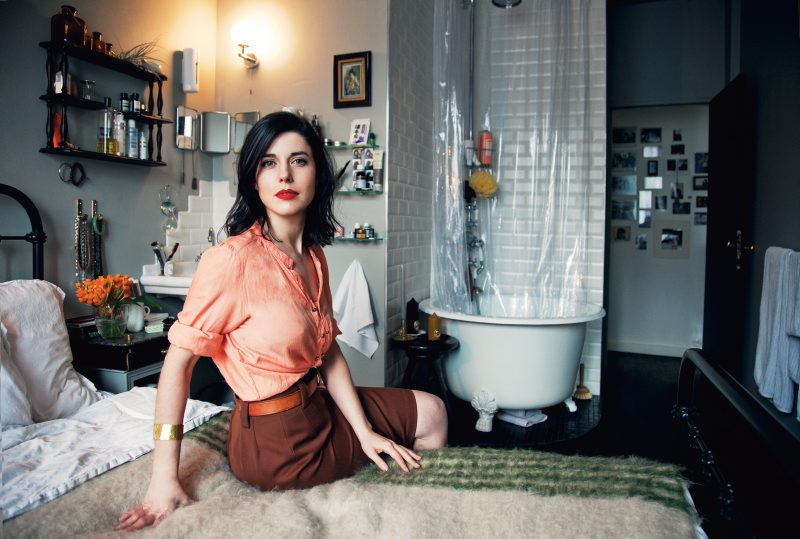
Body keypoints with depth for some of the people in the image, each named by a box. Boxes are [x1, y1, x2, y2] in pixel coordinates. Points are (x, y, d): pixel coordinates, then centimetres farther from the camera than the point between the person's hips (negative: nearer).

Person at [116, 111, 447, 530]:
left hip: (319, 406, 7)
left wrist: (364, 432, -3)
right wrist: (164, 479, -20)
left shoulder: (314, 257, 3)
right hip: (277, 440, -7)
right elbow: (179, 359, -20)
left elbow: (328, 351, 3)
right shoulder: (231, 259, -22)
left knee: (431, 413, 16)